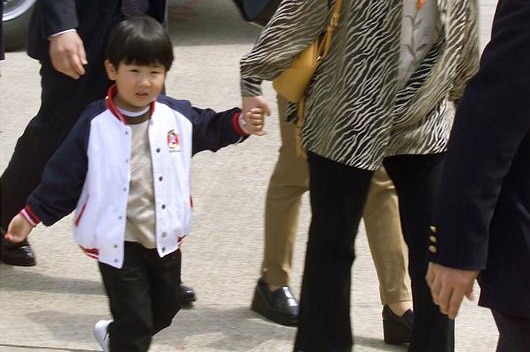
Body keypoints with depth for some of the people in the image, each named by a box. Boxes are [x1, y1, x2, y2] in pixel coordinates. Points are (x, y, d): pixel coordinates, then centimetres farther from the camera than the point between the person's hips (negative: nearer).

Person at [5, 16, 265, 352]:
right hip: (117, 242, -5)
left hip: (165, 238, 5)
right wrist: (32, 214, -5)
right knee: (134, 322, -3)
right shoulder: (95, 125, -14)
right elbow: (64, 175, -6)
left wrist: (241, 123, -3)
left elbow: (210, 128, 15)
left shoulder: (177, 115, -4)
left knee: (164, 311, 23)